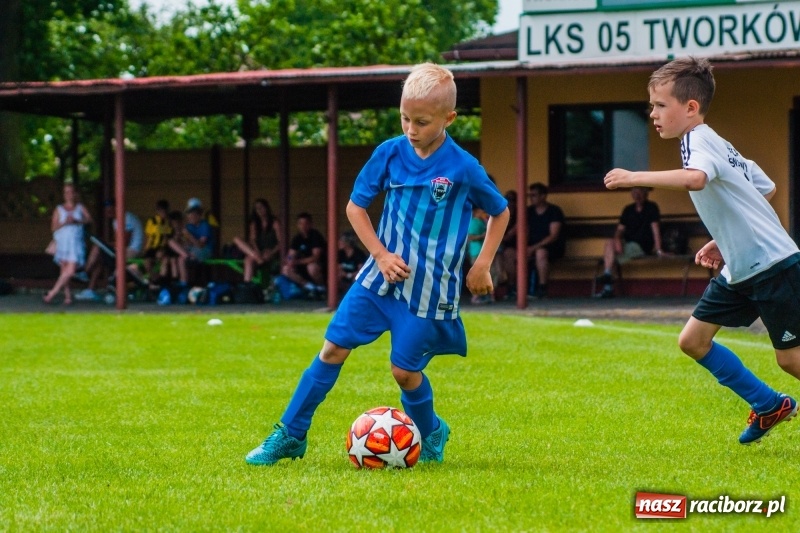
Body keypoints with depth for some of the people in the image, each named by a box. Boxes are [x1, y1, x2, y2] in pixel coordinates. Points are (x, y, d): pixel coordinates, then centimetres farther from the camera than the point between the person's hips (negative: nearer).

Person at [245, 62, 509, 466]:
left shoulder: (464, 169, -11)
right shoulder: (389, 153, -5)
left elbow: (500, 213, 5)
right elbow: (355, 206, 4)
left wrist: (481, 266, -1)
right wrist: (382, 255, -7)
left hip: (429, 286, -3)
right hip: (381, 275, 3)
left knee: (404, 369, 0)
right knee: (334, 347, -1)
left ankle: (431, 434, 29)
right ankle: (291, 435, 6)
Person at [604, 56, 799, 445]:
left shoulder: (699, 139, -16)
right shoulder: (713, 144, 13)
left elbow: (695, 179, -40)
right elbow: (766, 189, 21)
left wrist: (635, 177, -38)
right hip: (740, 269, 10)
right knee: (693, 340, 7)